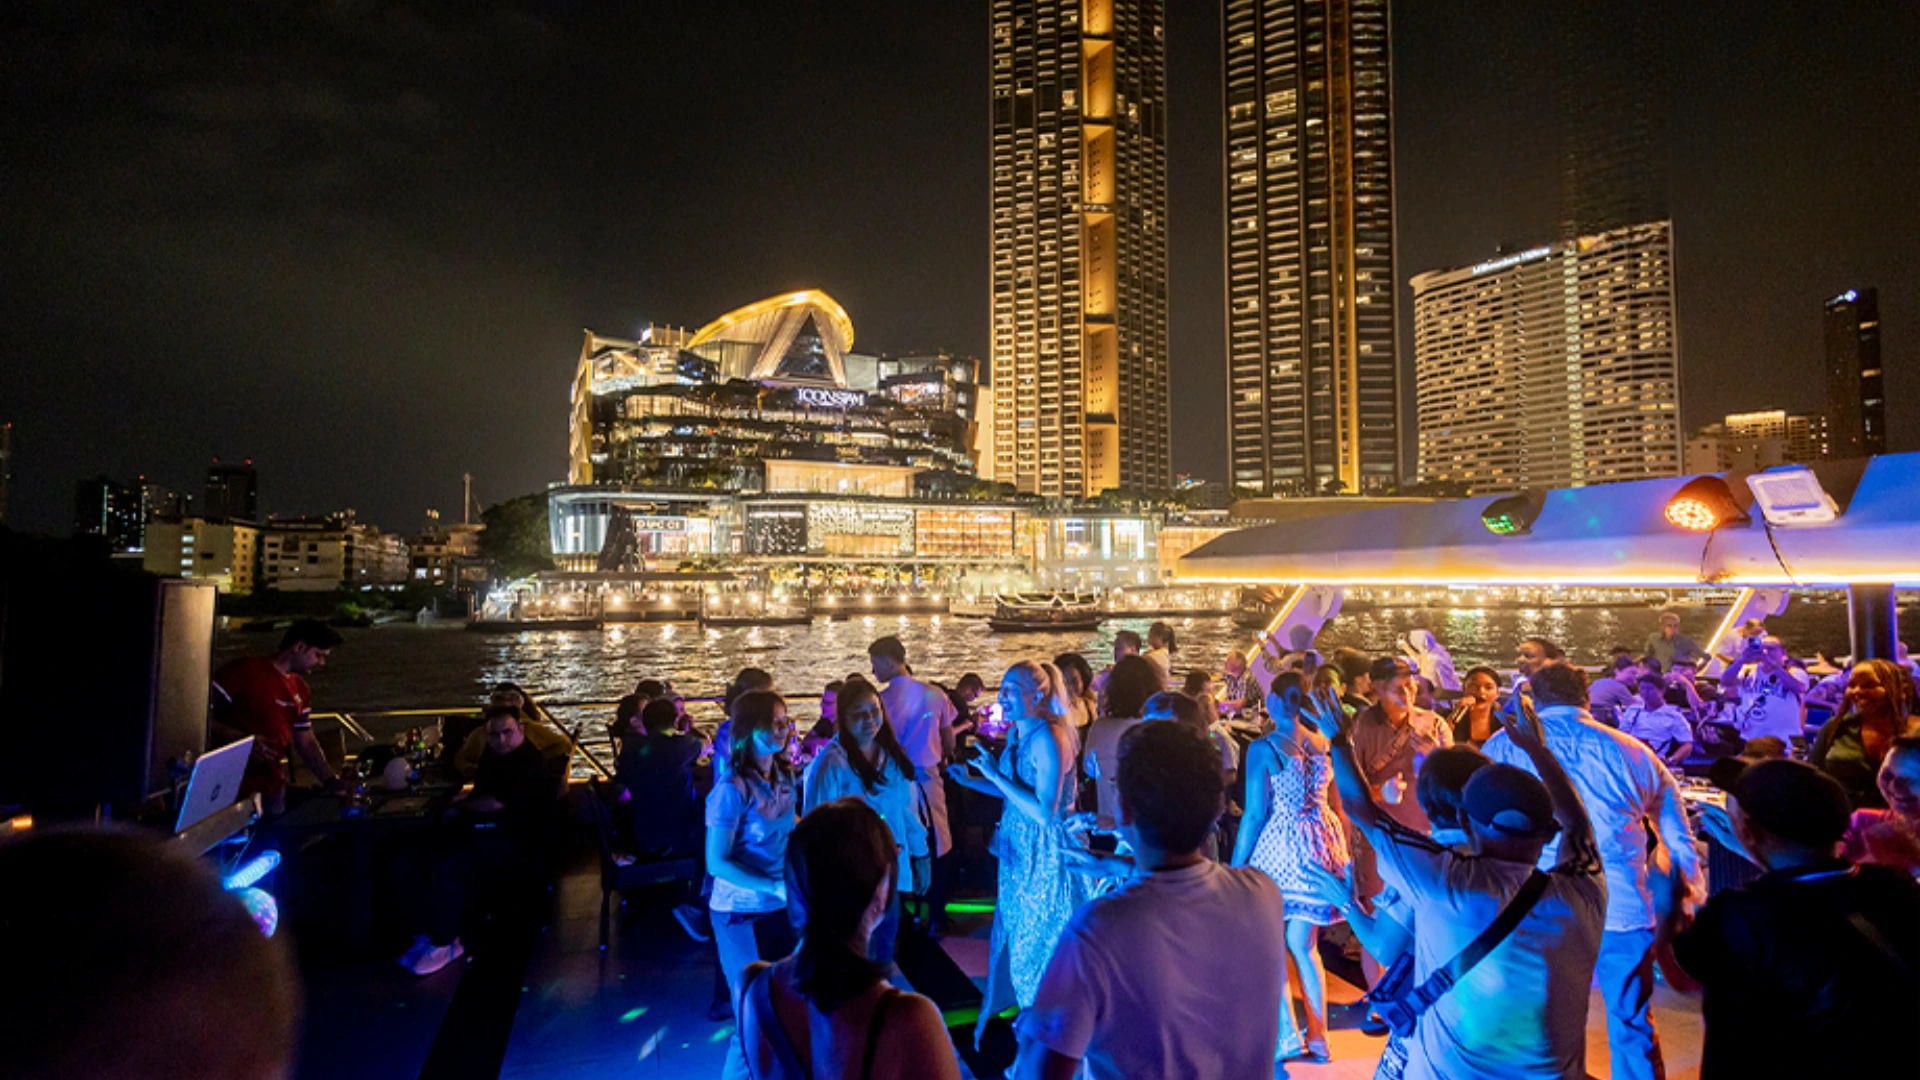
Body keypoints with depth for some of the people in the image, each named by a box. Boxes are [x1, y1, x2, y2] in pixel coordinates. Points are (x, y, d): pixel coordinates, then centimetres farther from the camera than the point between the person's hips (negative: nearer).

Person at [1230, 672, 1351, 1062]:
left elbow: (1255, 813, -10)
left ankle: (1287, 1035, 9)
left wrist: (1236, 864, -2)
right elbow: (1338, 806, 9)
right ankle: (1317, 1036, 21)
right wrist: (1345, 853, 22)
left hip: (1281, 849, -5)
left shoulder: (1264, 748, -12)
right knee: (1303, 944, 15)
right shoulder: (1325, 743, 2)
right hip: (1322, 845, 5)